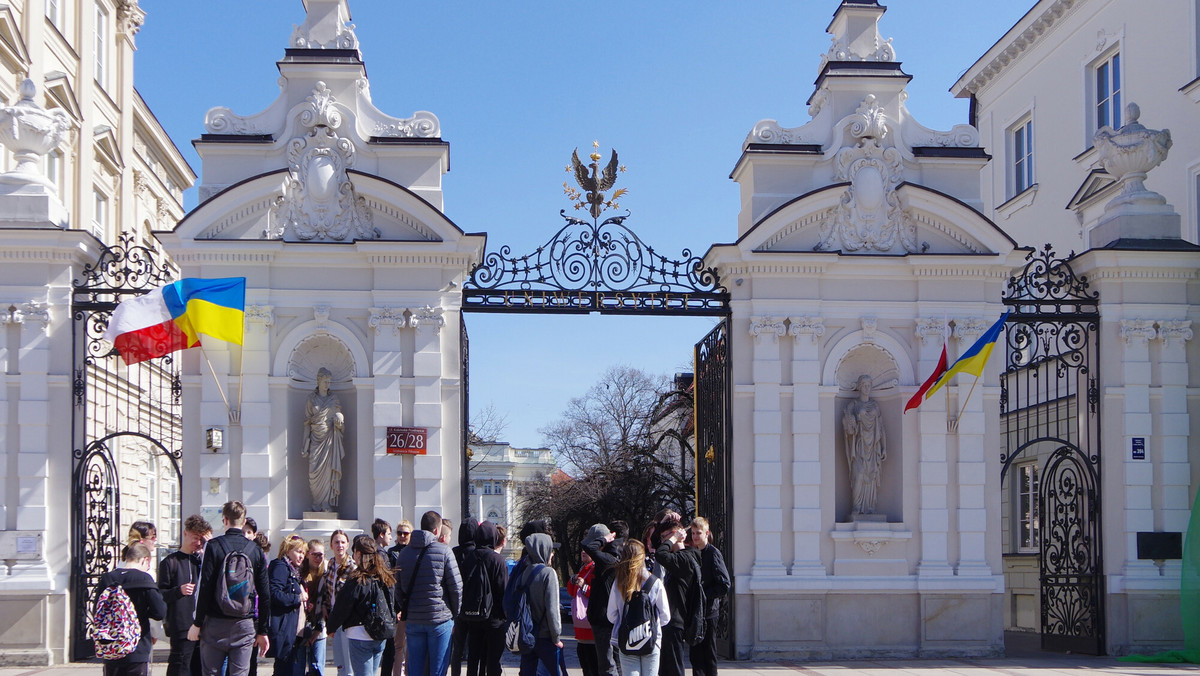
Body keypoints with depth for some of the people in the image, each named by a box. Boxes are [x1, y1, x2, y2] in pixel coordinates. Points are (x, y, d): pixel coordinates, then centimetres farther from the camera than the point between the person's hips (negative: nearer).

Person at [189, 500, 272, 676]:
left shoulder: (213, 546, -5)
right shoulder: (256, 551, 4)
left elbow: (204, 588, -9)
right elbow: (264, 595, 5)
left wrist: (197, 623, -1)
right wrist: (263, 631, 11)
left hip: (215, 623, -2)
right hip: (245, 625, 2)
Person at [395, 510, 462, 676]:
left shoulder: (405, 553, 7)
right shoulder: (444, 551, -7)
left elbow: (398, 588, 9)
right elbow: (456, 586, -8)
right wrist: (454, 613, 5)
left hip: (413, 620, 4)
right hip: (440, 619, -4)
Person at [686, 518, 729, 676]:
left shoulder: (713, 553, -8)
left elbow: (724, 586, -14)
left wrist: (702, 595, -16)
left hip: (708, 611, -7)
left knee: (708, 654, -3)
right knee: (695, 655, 8)